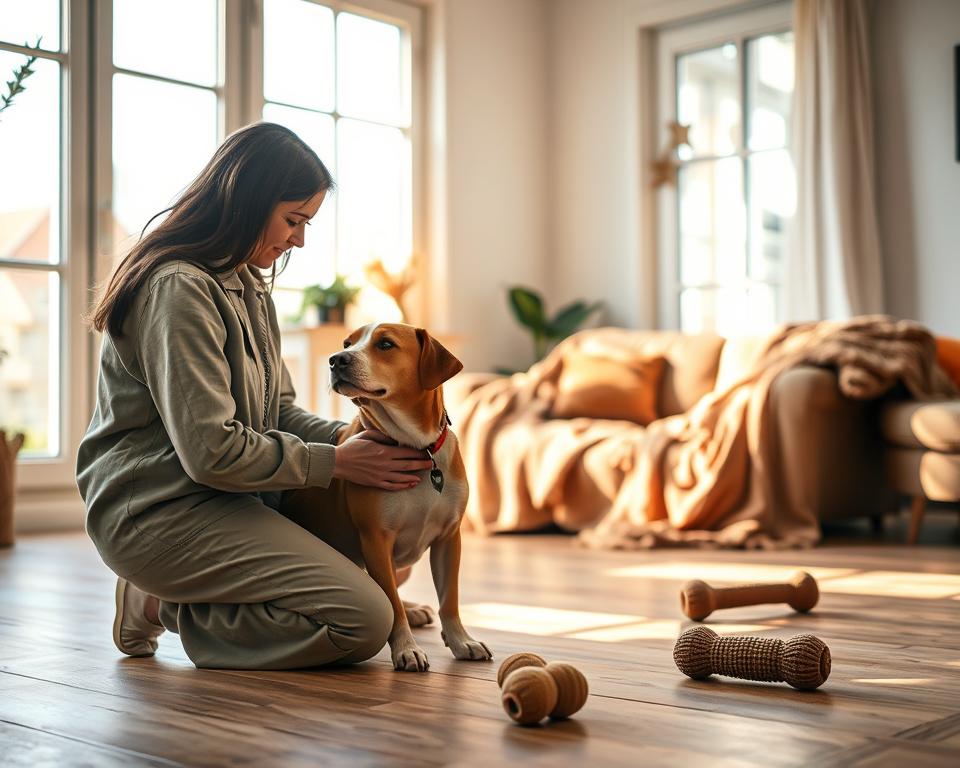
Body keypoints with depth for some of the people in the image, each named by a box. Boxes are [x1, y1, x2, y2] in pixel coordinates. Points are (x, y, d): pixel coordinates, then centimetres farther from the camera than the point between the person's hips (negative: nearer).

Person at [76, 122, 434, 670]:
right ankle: (162, 608, -3)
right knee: (363, 621, -17)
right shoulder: (179, 288, -18)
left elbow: (280, 411, 14)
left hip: (225, 496, 10)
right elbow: (212, 451, -24)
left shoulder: (249, 285, 15)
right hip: (161, 511, -10)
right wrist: (337, 462, -15)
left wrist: (357, 440, -5)